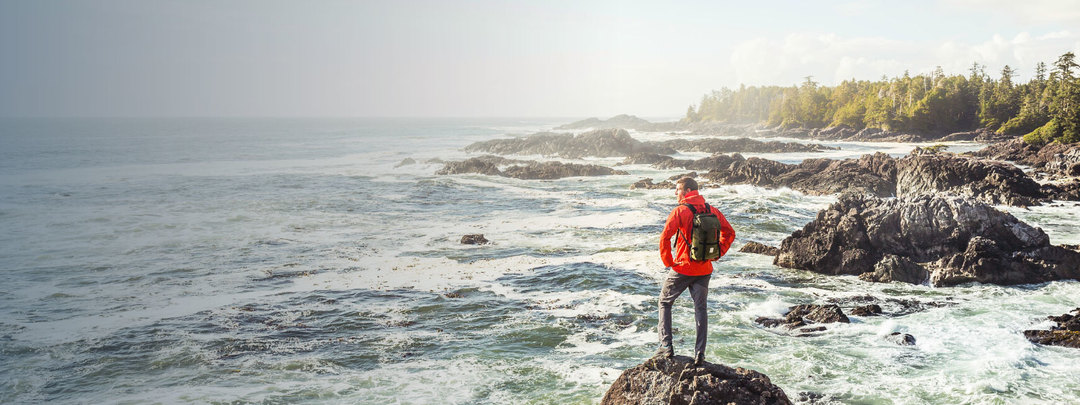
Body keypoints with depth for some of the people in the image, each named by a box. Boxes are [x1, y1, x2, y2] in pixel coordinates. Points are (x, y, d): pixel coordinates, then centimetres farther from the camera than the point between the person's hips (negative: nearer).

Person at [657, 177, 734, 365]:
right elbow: (729, 233, 9)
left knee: (665, 302, 14)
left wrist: (668, 261, -9)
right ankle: (700, 353, 10)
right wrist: (718, 253, 11)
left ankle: (666, 346, 9)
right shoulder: (712, 210, 4)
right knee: (700, 308, 13)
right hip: (704, 269, 5)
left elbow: (665, 237, -21)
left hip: (682, 268, -4)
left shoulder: (680, 211, -13)